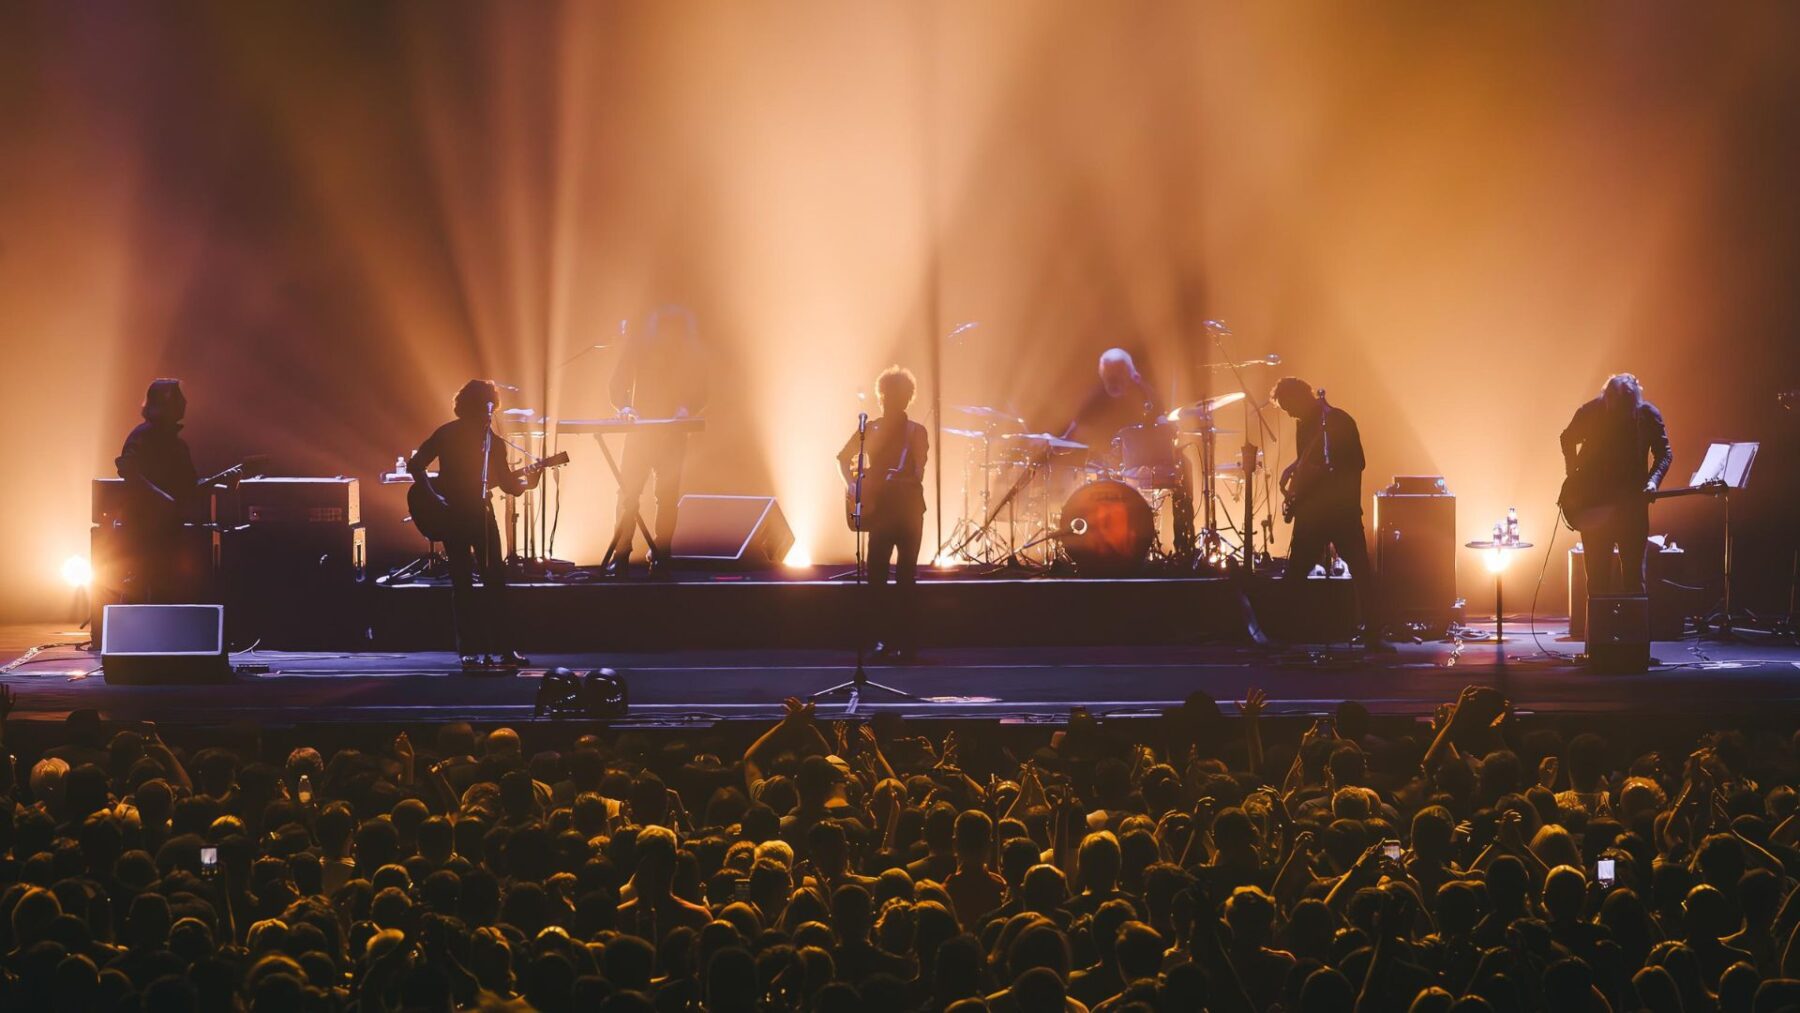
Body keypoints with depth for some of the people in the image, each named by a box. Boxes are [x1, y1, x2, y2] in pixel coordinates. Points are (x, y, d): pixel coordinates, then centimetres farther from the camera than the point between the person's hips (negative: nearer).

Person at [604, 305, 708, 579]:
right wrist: (624, 406, -22)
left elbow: (700, 394, 2)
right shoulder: (639, 345, -4)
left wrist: (686, 408, -19)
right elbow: (618, 385, -3)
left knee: (668, 497, -1)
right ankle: (620, 557, -6)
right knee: (628, 492, -8)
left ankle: (660, 558, 5)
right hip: (641, 430, 0)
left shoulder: (692, 353, -3)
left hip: (673, 434, 0)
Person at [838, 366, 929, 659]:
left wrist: (899, 480, -19)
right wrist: (851, 484, 0)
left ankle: (905, 640, 2)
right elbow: (844, 457, 14)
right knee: (875, 575, -1)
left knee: (905, 577, 0)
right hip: (879, 508, 2)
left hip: (908, 508, -2)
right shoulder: (871, 430, 7)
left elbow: (918, 475, -3)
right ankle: (887, 635, 6)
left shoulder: (915, 432, 2)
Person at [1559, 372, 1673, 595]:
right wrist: (1573, 476, -1)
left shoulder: (1648, 415, -9)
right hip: (1594, 504, 0)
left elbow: (1664, 453, -2)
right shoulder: (1590, 412, -9)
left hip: (1632, 503, 0)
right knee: (1598, 576, 2)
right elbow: (1568, 440, 8)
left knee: (1633, 576, 2)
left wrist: (1652, 481, -19)